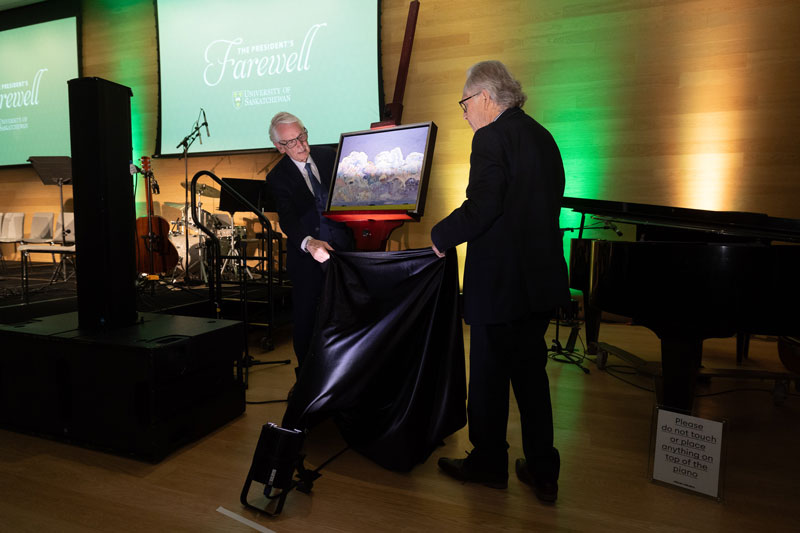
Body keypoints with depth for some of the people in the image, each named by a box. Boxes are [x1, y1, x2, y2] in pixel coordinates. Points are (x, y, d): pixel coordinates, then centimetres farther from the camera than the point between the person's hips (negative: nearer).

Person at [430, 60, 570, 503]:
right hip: (541, 278, 9)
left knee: (489, 376, 8)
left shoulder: (492, 137, -13)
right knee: (531, 372, 17)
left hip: (500, 280, -8)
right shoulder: (542, 136, 14)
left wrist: (438, 238, -9)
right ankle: (543, 472, 28)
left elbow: (482, 207, -23)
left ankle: (489, 463, 27)